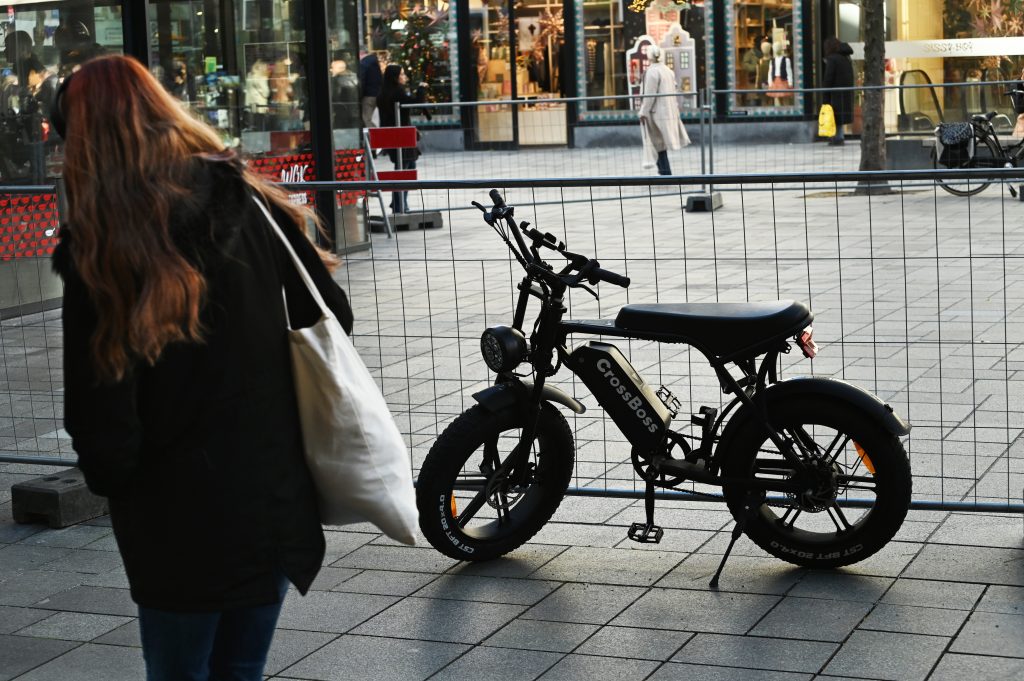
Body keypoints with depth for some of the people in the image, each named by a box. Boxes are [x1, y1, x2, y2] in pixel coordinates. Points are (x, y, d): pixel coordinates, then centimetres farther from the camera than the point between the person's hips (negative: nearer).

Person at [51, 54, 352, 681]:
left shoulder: (99, 250, -13)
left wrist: (114, 482, 4)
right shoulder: (251, 205, -1)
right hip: (279, 505, 4)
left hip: (182, 526, -4)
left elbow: (100, 417, -13)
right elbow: (333, 317, 6)